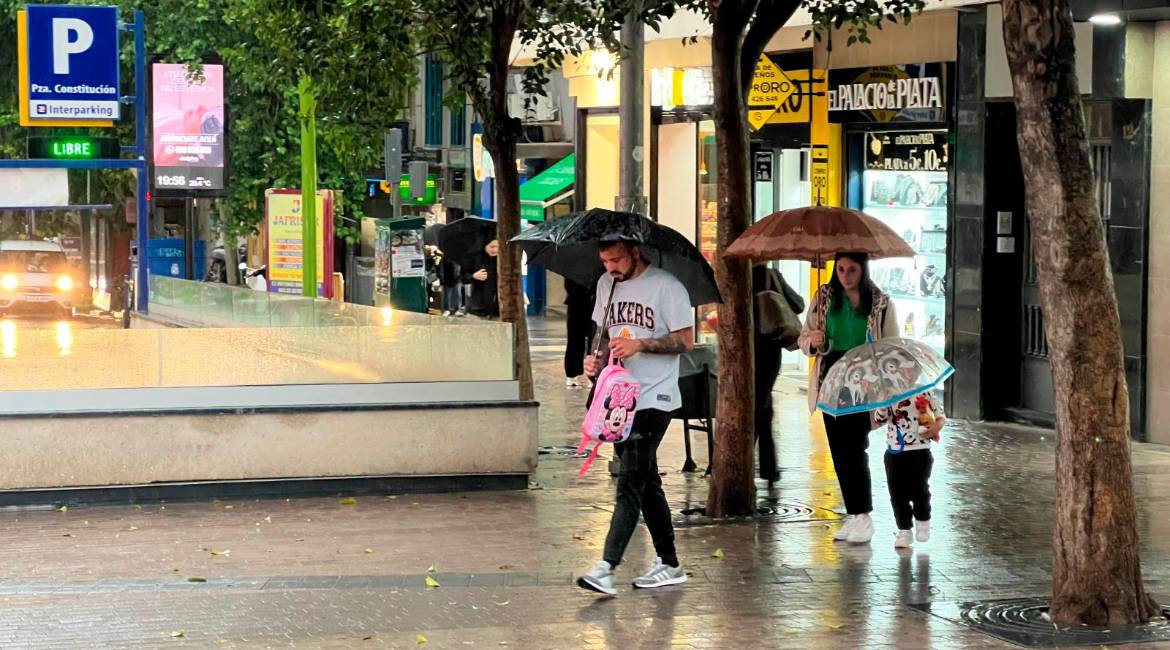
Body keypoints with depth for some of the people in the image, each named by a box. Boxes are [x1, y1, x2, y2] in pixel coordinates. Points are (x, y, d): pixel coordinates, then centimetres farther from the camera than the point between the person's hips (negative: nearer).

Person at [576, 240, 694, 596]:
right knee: (645, 482, 12)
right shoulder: (606, 284, 11)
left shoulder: (666, 286, -10)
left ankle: (606, 568, -21)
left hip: (654, 398, -7)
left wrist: (640, 344, -21)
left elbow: (686, 340, -10)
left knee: (630, 482, -14)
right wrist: (597, 359, 1)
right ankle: (669, 565, 20)